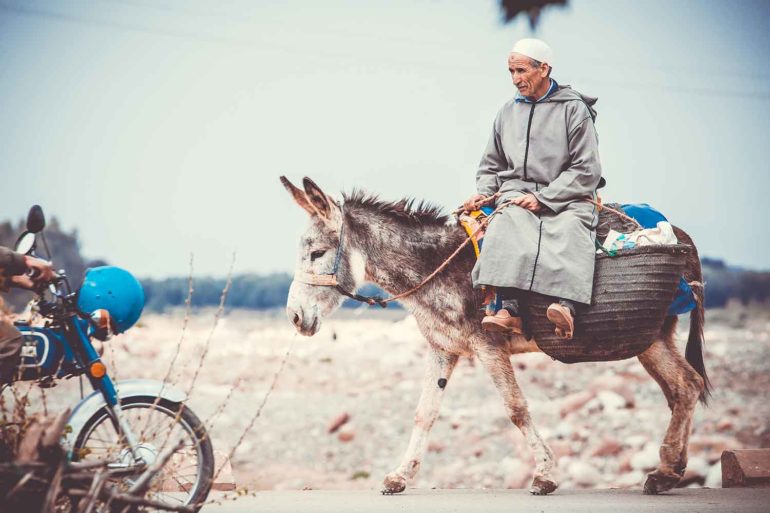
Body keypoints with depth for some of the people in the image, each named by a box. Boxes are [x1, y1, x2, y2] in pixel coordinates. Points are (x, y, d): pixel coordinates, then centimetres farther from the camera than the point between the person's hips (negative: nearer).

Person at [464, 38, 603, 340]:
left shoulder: (574, 109, 3)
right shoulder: (507, 113, 19)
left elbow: (586, 171, -3)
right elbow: (491, 167, 28)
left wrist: (543, 198, -12)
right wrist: (483, 192, 5)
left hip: (565, 198, -3)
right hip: (517, 192, 3)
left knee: (570, 228, -36)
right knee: (507, 225, -31)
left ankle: (566, 307, -55)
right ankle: (509, 310, -44)